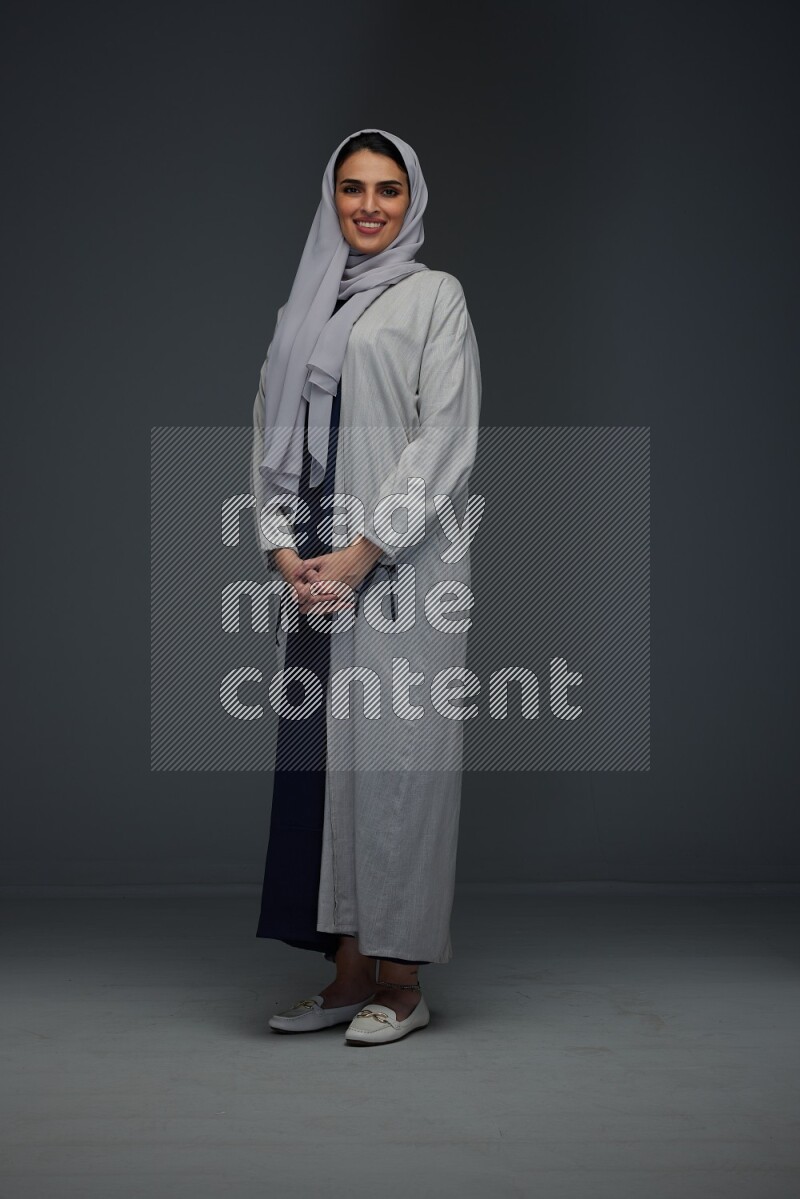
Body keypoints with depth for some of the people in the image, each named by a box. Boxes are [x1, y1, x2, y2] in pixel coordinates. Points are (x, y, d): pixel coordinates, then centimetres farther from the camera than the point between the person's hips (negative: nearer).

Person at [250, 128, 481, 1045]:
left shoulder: (434, 296, 3)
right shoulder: (304, 308, 18)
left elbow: (446, 435, -7)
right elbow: (270, 436, 14)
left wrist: (367, 549, -14)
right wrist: (283, 548, -1)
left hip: (403, 560, -5)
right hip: (316, 570, 5)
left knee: (394, 753, -6)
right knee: (324, 756, 4)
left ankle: (401, 981, 1)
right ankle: (349, 972, 12)